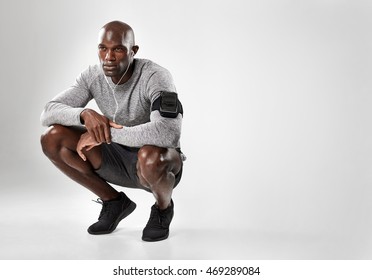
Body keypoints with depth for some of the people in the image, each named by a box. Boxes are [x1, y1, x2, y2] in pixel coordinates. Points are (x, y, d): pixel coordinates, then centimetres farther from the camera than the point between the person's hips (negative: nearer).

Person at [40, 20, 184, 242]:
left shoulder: (156, 77, -26)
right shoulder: (93, 76, -8)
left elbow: (169, 133, -42)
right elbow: (48, 113, -13)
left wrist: (106, 134, -35)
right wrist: (85, 113, -35)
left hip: (159, 163, -5)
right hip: (119, 159, 5)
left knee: (150, 156, -42)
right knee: (52, 138, -13)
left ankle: (163, 208, -4)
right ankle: (114, 202, 4)